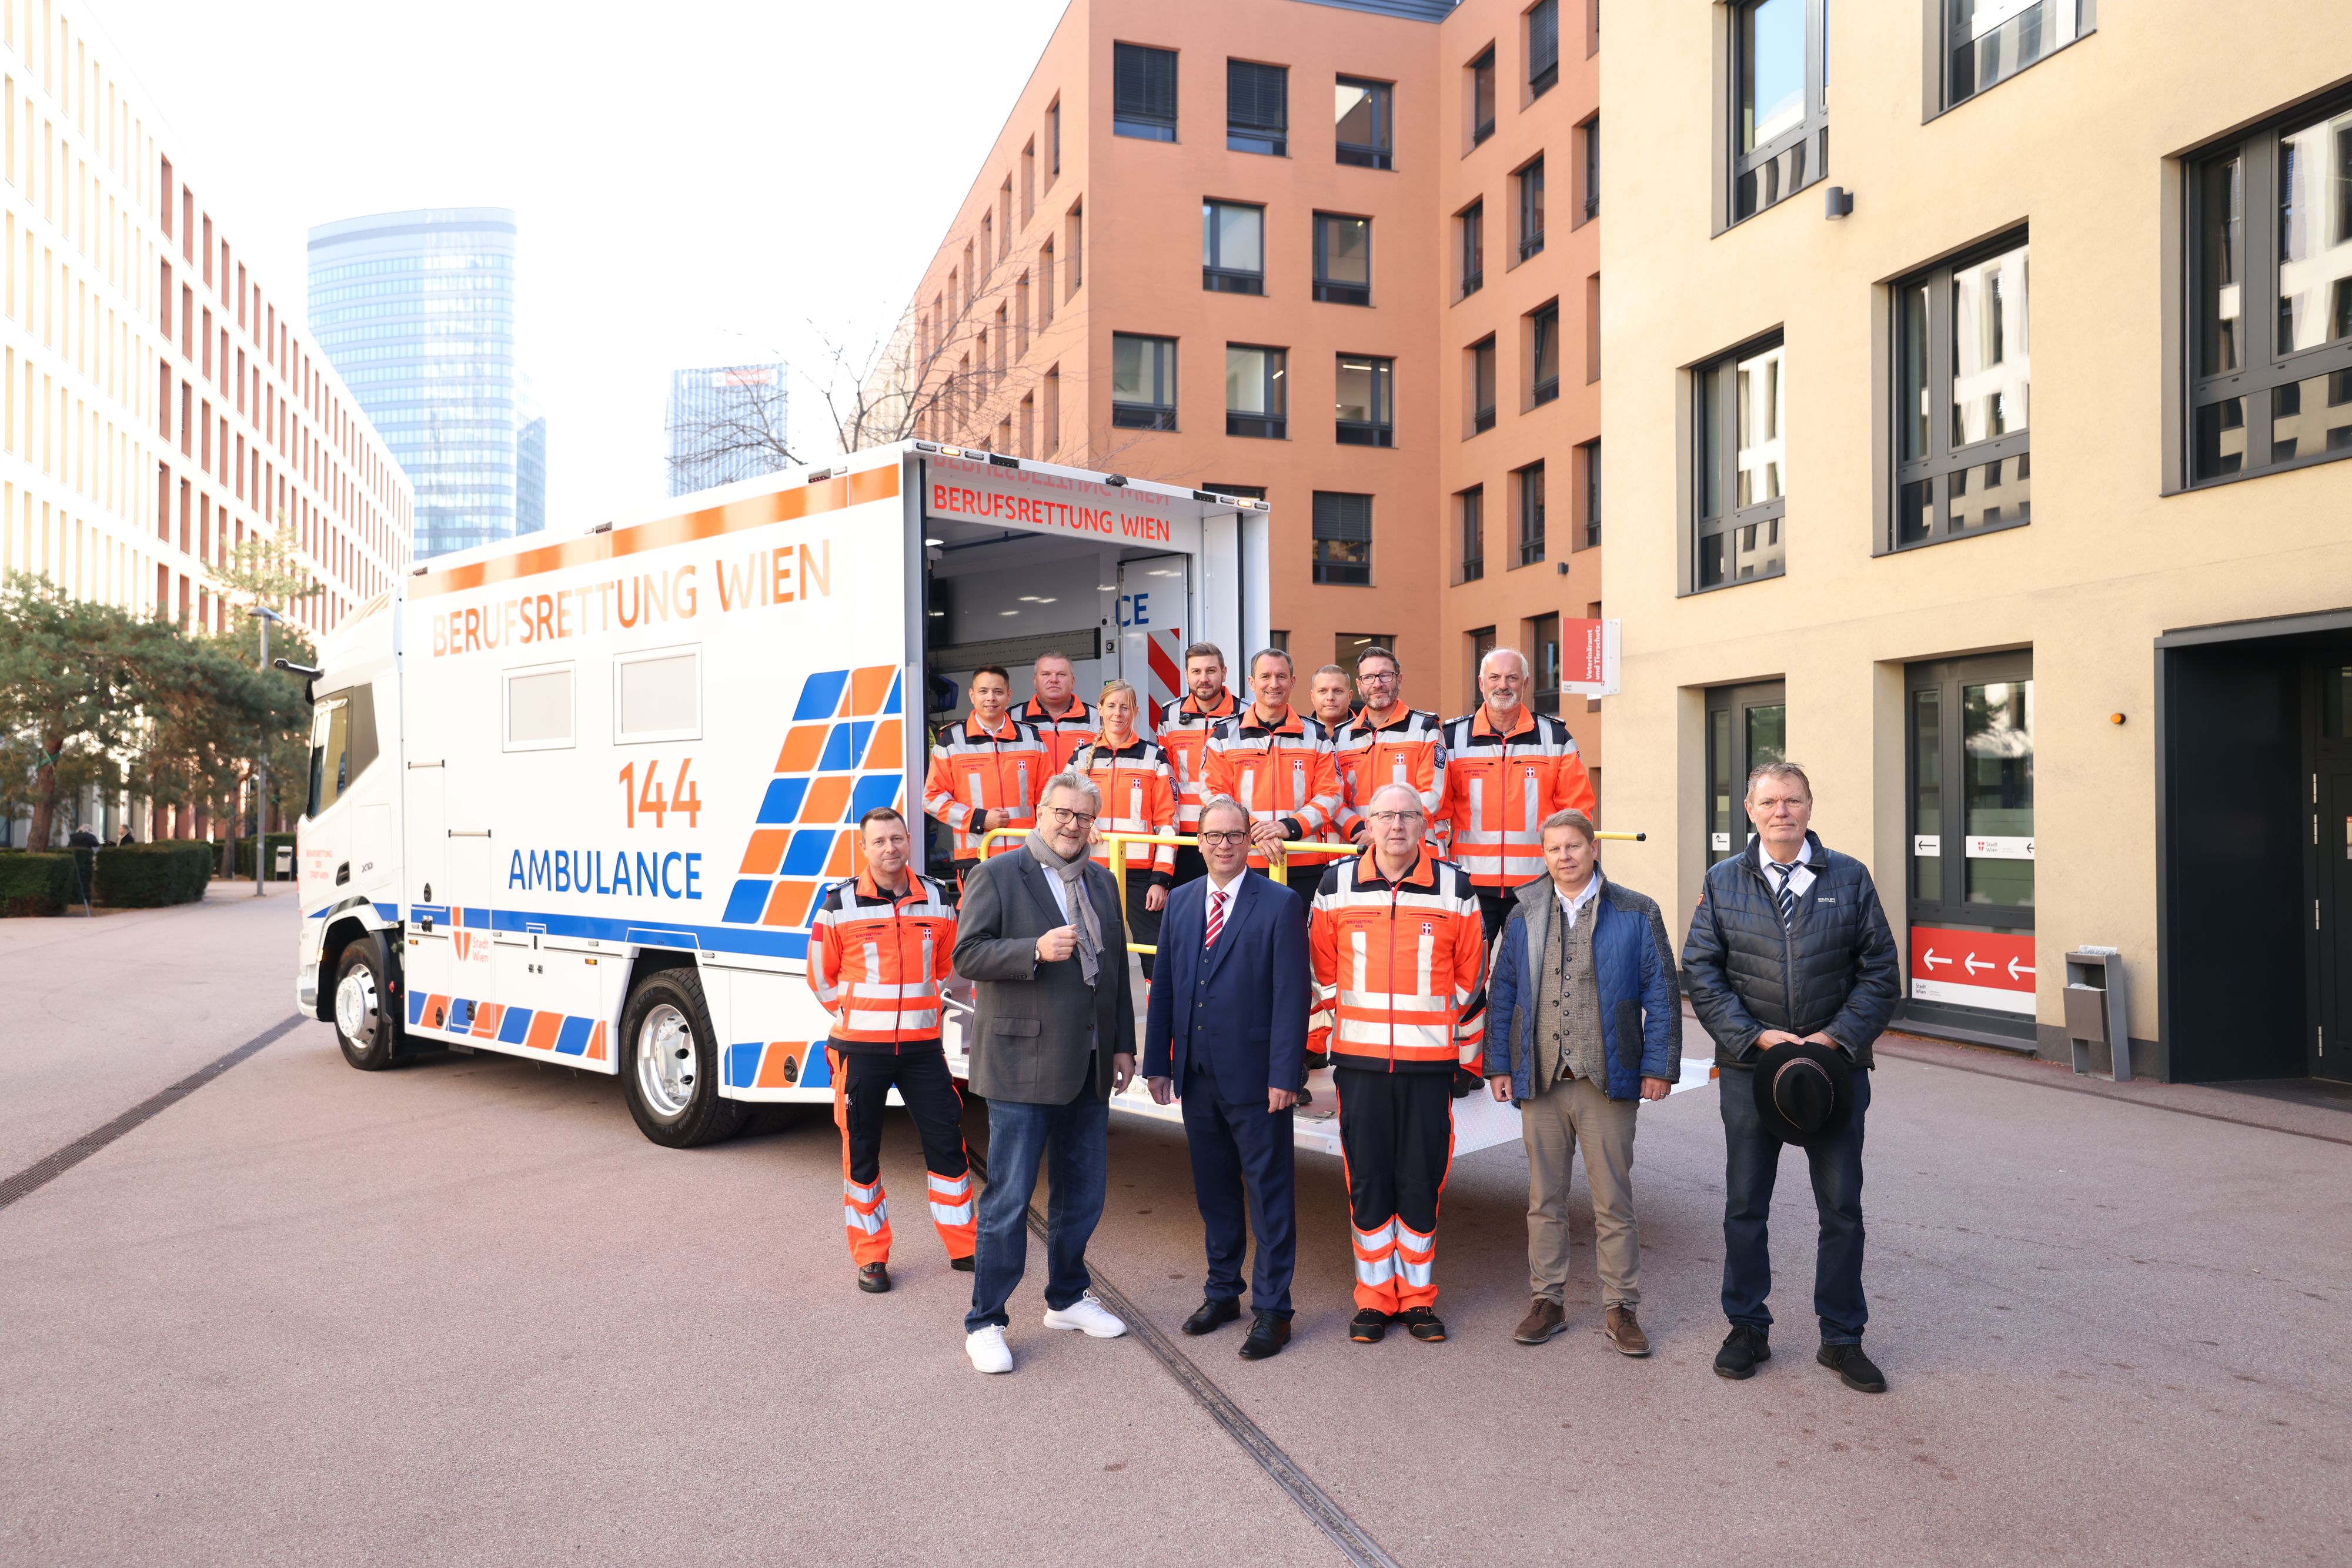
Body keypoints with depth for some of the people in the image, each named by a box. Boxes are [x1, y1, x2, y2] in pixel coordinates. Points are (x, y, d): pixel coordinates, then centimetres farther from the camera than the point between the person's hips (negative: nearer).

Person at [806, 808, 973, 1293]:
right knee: (862, 1152, 5)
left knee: (947, 1142, 5)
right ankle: (870, 1258, 18)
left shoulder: (938, 900, 4)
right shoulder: (839, 904, -5)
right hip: (860, 1050, -2)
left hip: (922, 1047, 3)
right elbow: (820, 974, 4)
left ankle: (963, 1247, 19)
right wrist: (853, 1017, 5)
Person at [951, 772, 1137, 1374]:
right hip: (1021, 1065, -6)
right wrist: (1036, 951, -24)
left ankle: (1067, 1299, 34)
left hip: (1088, 1070, 6)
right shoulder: (997, 876, -5)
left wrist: (1122, 1046, 15)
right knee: (1009, 1199, -1)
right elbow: (967, 956, -12)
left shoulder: (1102, 883, 14)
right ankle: (984, 1323, 13)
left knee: (1083, 1194, 16)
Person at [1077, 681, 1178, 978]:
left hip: (1141, 873, -3)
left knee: (1157, 956, -7)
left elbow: (1167, 822, -1)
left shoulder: (1154, 758, 3)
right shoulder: (1082, 758, 11)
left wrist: (1161, 879, -9)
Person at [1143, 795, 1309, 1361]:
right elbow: (1164, 988, 11)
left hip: (1255, 1079, -5)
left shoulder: (1281, 905, -7)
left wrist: (1284, 1075, -15)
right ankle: (1222, 1293, 32)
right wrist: (1157, 1062, 8)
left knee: (1269, 1196, 4)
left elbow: (1292, 996, -10)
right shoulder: (1180, 902, 9)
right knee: (1214, 1191, 17)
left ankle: (1271, 1309, 16)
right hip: (1197, 1077, 5)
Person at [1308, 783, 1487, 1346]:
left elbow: (1470, 978, 6)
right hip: (1359, 1059, 1)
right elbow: (1323, 968, 12)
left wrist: (1468, 1057, 7)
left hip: (1430, 1061, 0)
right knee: (1367, 1181, 6)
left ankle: (1419, 1297, 20)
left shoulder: (1454, 887, 1)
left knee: (1422, 1182, 6)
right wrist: (1340, 1022, 11)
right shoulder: (1337, 884, 2)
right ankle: (1374, 1298, 19)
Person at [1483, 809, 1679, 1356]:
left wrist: (1659, 1066, -5)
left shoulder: (1636, 914, 1)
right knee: (1544, 1200, 11)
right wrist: (1498, 1064, 4)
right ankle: (1548, 1300, 23)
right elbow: (1502, 993, 9)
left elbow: (1661, 994, 1)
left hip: (1607, 1082, -2)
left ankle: (1621, 1309, 18)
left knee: (1613, 1202, 5)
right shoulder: (1523, 916, 7)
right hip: (1539, 1082, 2)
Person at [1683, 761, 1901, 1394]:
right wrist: (1757, 1037, -12)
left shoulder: (1849, 878, 2)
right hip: (1750, 1067, 0)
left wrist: (1835, 1039, -12)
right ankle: (1747, 1329, 25)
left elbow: (1879, 972, 1)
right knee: (1744, 1207, 9)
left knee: (1842, 1210, 8)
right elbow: (1702, 973, -1)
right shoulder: (1722, 882, 2)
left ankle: (1842, 1338, 24)